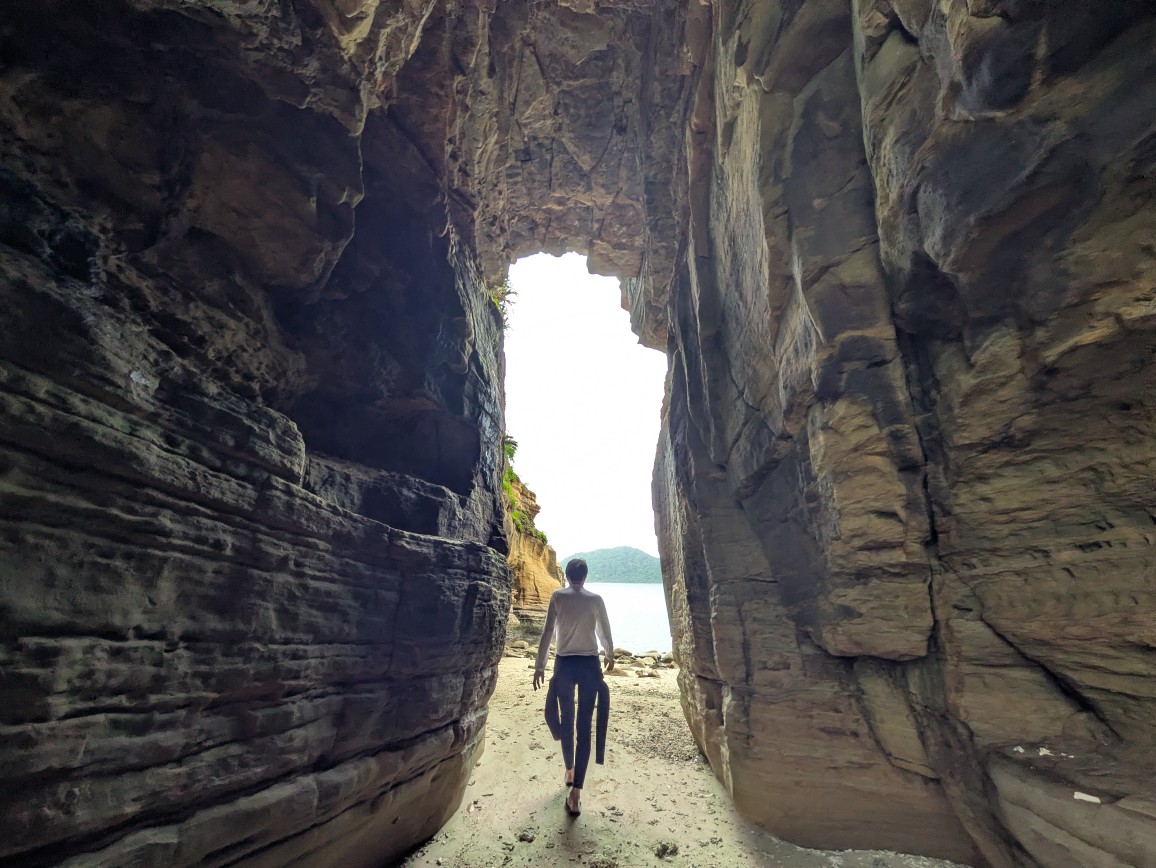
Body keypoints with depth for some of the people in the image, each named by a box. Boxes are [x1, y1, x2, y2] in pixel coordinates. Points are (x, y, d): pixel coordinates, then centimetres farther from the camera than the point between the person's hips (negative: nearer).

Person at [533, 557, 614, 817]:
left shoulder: (558, 596, -3)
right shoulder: (595, 599, -2)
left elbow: (547, 633, -4)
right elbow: (604, 632, 9)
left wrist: (540, 665, 4)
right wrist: (610, 655, 28)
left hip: (564, 664, 1)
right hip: (589, 664, -1)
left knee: (567, 720, 20)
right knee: (584, 726, 2)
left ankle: (570, 771, 38)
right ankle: (576, 790, -1)